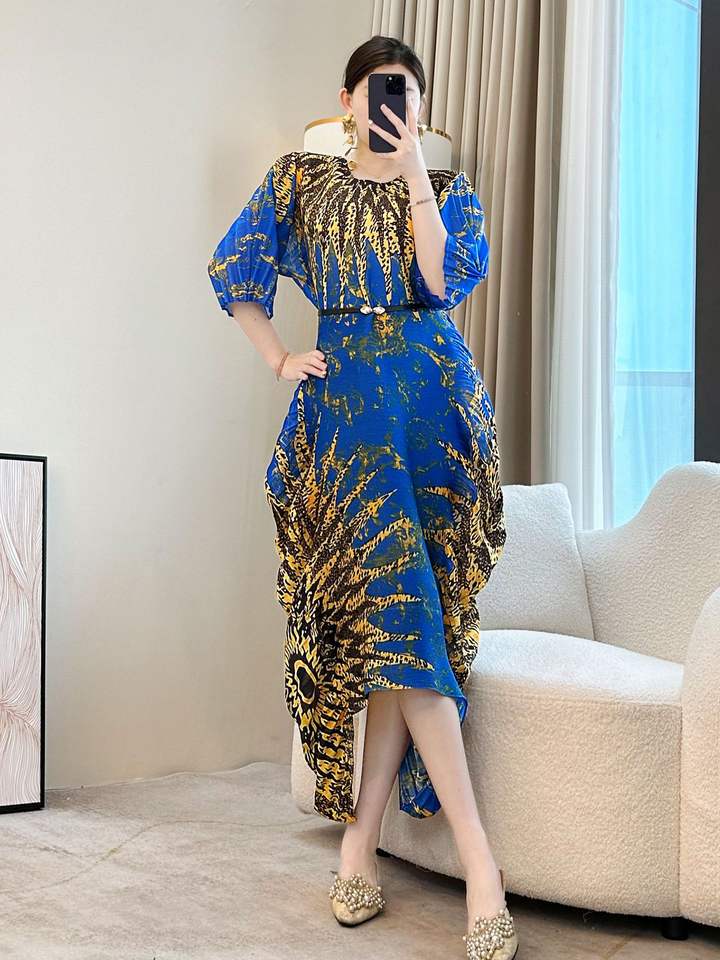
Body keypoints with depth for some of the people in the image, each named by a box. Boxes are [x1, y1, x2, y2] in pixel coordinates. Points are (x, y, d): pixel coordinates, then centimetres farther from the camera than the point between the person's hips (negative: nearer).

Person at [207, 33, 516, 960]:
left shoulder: (450, 188, 13)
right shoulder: (299, 179, 13)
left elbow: (446, 279, -5)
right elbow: (234, 269, 15)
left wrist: (414, 172, -6)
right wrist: (279, 358, 6)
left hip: (436, 405, 1)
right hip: (343, 408, -1)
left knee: (397, 618, -7)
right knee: (394, 613, -14)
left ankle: (359, 846, 2)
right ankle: (478, 860, -11)